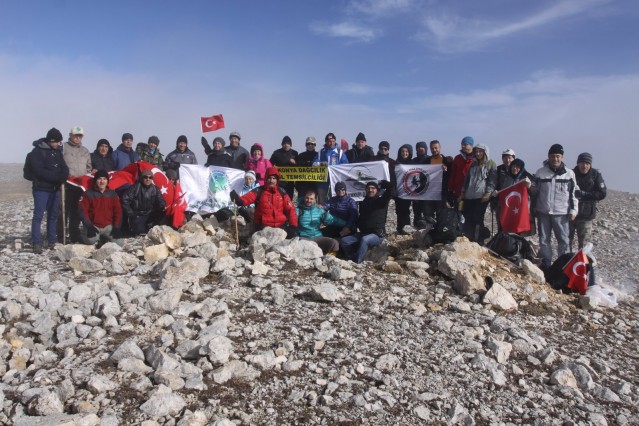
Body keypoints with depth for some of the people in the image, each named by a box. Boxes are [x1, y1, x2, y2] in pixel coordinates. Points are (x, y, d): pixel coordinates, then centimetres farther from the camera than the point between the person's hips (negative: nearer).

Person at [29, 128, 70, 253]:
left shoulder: (58, 151, 13)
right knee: (38, 216, -6)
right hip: (41, 188, -6)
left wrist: (63, 177, -12)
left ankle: (52, 241, 15)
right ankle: (36, 243, -4)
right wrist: (58, 177, -19)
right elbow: (40, 171, -15)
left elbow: (64, 167, 10)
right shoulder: (37, 151, -6)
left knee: (53, 215, 9)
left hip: (55, 188, 6)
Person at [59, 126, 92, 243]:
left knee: (76, 211, 8)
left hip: (81, 185, 5)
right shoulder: (63, 148, 2)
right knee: (64, 210, -6)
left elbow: (88, 167, 24)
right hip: (66, 185, -5)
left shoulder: (85, 151, 20)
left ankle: (74, 236, 14)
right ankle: (61, 236, 0)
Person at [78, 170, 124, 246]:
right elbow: (82, 210, -5)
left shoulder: (112, 194, 8)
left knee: (120, 242, -16)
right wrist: (89, 226, -16)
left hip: (108, 226, 3)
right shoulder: (89, 194, 0)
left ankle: (105, 237, 15)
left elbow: (118, 211, 6)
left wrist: (117, 227, -6)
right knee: (91, 241, -33)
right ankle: (97, 237, 6)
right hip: (93, 226, -3)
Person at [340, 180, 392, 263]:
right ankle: (352, 260, -16)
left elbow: (391, 187, -19)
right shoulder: (363, 203, 15)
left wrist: (381, 183, -2)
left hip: (377, 234, -7)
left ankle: (356, 263, -34)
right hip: (363, 233, 7)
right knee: (344, 241, -9)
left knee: (364, 240, -39)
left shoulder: (381, 201, -4)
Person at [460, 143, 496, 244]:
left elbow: (492, 180, -3)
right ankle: (470, 239, 8)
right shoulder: (473, 164, 21)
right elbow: (466, 179, 23)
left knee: (478, 218, -9)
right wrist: (463, 192, 17)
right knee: (467, 218, 0)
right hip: (469, 196, 5)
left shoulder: (491, 164, 5)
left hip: (482, 196, -5)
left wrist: (488, 193, -14)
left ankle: (479, 240, -1)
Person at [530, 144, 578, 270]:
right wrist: (534, 209, 4)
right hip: (543, 212, 2)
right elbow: (534, 191, 12)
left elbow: (574, 193, 4)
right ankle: (546, 264, 19)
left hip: (561, 214, -1)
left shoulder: (569, 174, 1)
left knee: (564, 241, 1)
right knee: (544, 240, 9)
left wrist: (573, 211, -1)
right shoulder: (540, 172, 3)